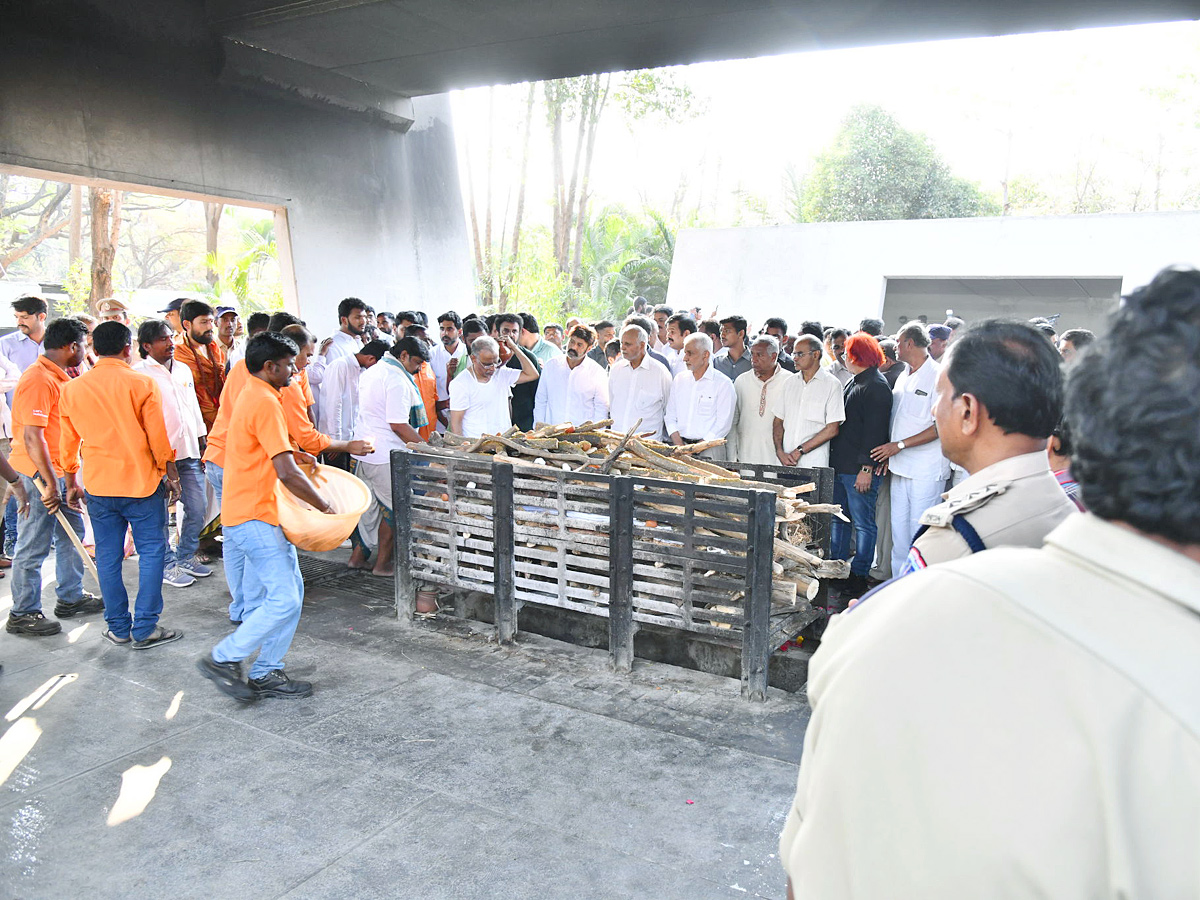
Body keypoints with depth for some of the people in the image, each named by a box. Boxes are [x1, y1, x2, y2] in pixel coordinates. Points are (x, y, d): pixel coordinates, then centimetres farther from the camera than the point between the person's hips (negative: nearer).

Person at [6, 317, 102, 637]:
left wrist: (69, 479, 19)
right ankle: (23, 615, 11)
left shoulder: (59, 377, 11)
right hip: (38, 476, -10)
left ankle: (71, 598, 30)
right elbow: (32, 436, -24)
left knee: (71, 533, 17)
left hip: (56, 471, 10)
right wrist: (50, 484, -23)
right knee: (34, 547, -1)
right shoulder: (38, 380, -19)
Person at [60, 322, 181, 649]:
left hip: (98, 487, 4)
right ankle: (144, 628, 4)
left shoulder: (71, 389, 4)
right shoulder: (143, 384, -9)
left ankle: (118, 628, 19)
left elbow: (68, 442, 10)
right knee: (151, 552, 4)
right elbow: (159, 438, -7)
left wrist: (71, 483, 21)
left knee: (108, 557, 11)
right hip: (142, 483, -4)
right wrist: (171, 476, 4)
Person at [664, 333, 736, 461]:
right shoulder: (679, 379, 15)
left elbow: (724, 423, -6)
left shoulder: (724, 384, 0)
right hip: (680, 444, 3)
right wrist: (679, 446, -3)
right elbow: (670, 416, 13)